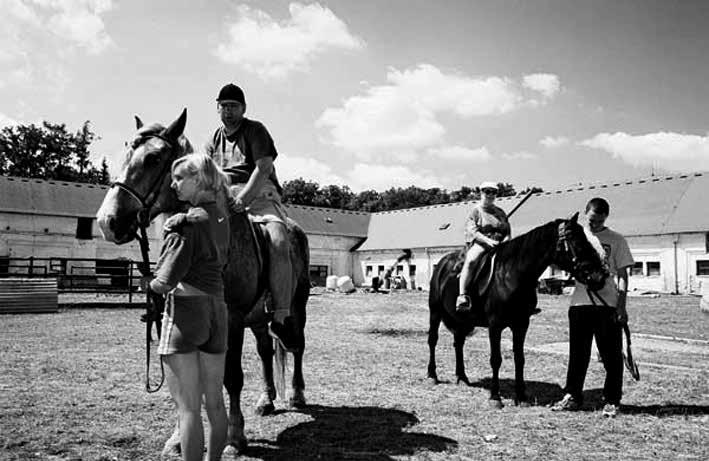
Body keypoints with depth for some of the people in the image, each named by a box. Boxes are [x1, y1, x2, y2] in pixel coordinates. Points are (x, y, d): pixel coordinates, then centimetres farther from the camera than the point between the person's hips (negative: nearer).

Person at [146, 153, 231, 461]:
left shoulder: (187, 220, -15)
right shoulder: (221, 216, 6)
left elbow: (166, 282, -18)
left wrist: (150, 283, 2)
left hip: (185, 310, -7)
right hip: (217, 310, 8)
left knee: (187, 407, 2)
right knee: (214, 402, 16)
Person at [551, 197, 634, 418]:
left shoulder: (616, 240, 1)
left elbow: (622, 275, -1)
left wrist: (622, 306, -9)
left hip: (608, 304, -2)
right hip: (579, 302, 3)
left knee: (611, 354, 3)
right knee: (577, 352, 10)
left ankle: (612, 401, 14)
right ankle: (572, 396, 20)